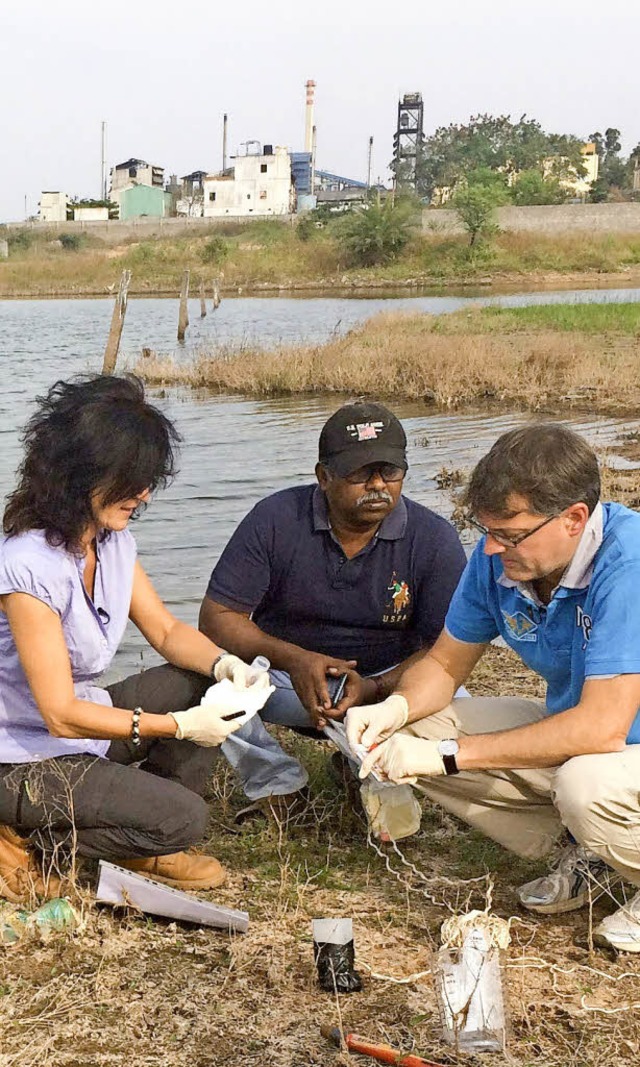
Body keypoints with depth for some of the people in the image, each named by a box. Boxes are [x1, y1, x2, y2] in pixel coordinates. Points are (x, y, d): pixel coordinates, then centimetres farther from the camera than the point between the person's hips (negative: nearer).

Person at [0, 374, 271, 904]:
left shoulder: (114, 542, -3)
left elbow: (167, 631, 7)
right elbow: (61, 714, -27)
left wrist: (226, 664, -15)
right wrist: (181, 727, -26)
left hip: (85, 718, 9)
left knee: (203, 682, -2)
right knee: (182, 817, -18)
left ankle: (151, 847, 8)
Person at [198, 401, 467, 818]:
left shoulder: (434, 538, -11)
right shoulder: (275, 520, -12)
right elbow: (217, 617, -13)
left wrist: (374, 688, -31)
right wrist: (293, 659, -30)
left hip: (387, 682, 0)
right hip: (284, 680, 1)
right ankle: (278, 784, -2)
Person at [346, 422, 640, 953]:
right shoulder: (497, 557, -9)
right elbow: (445, 664, 5)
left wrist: (449, 754, -32)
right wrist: (396, 709, -19)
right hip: (573, 731, 8)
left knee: (586, 785, -39)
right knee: (416, 735, -6)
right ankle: (587, 853, 4)